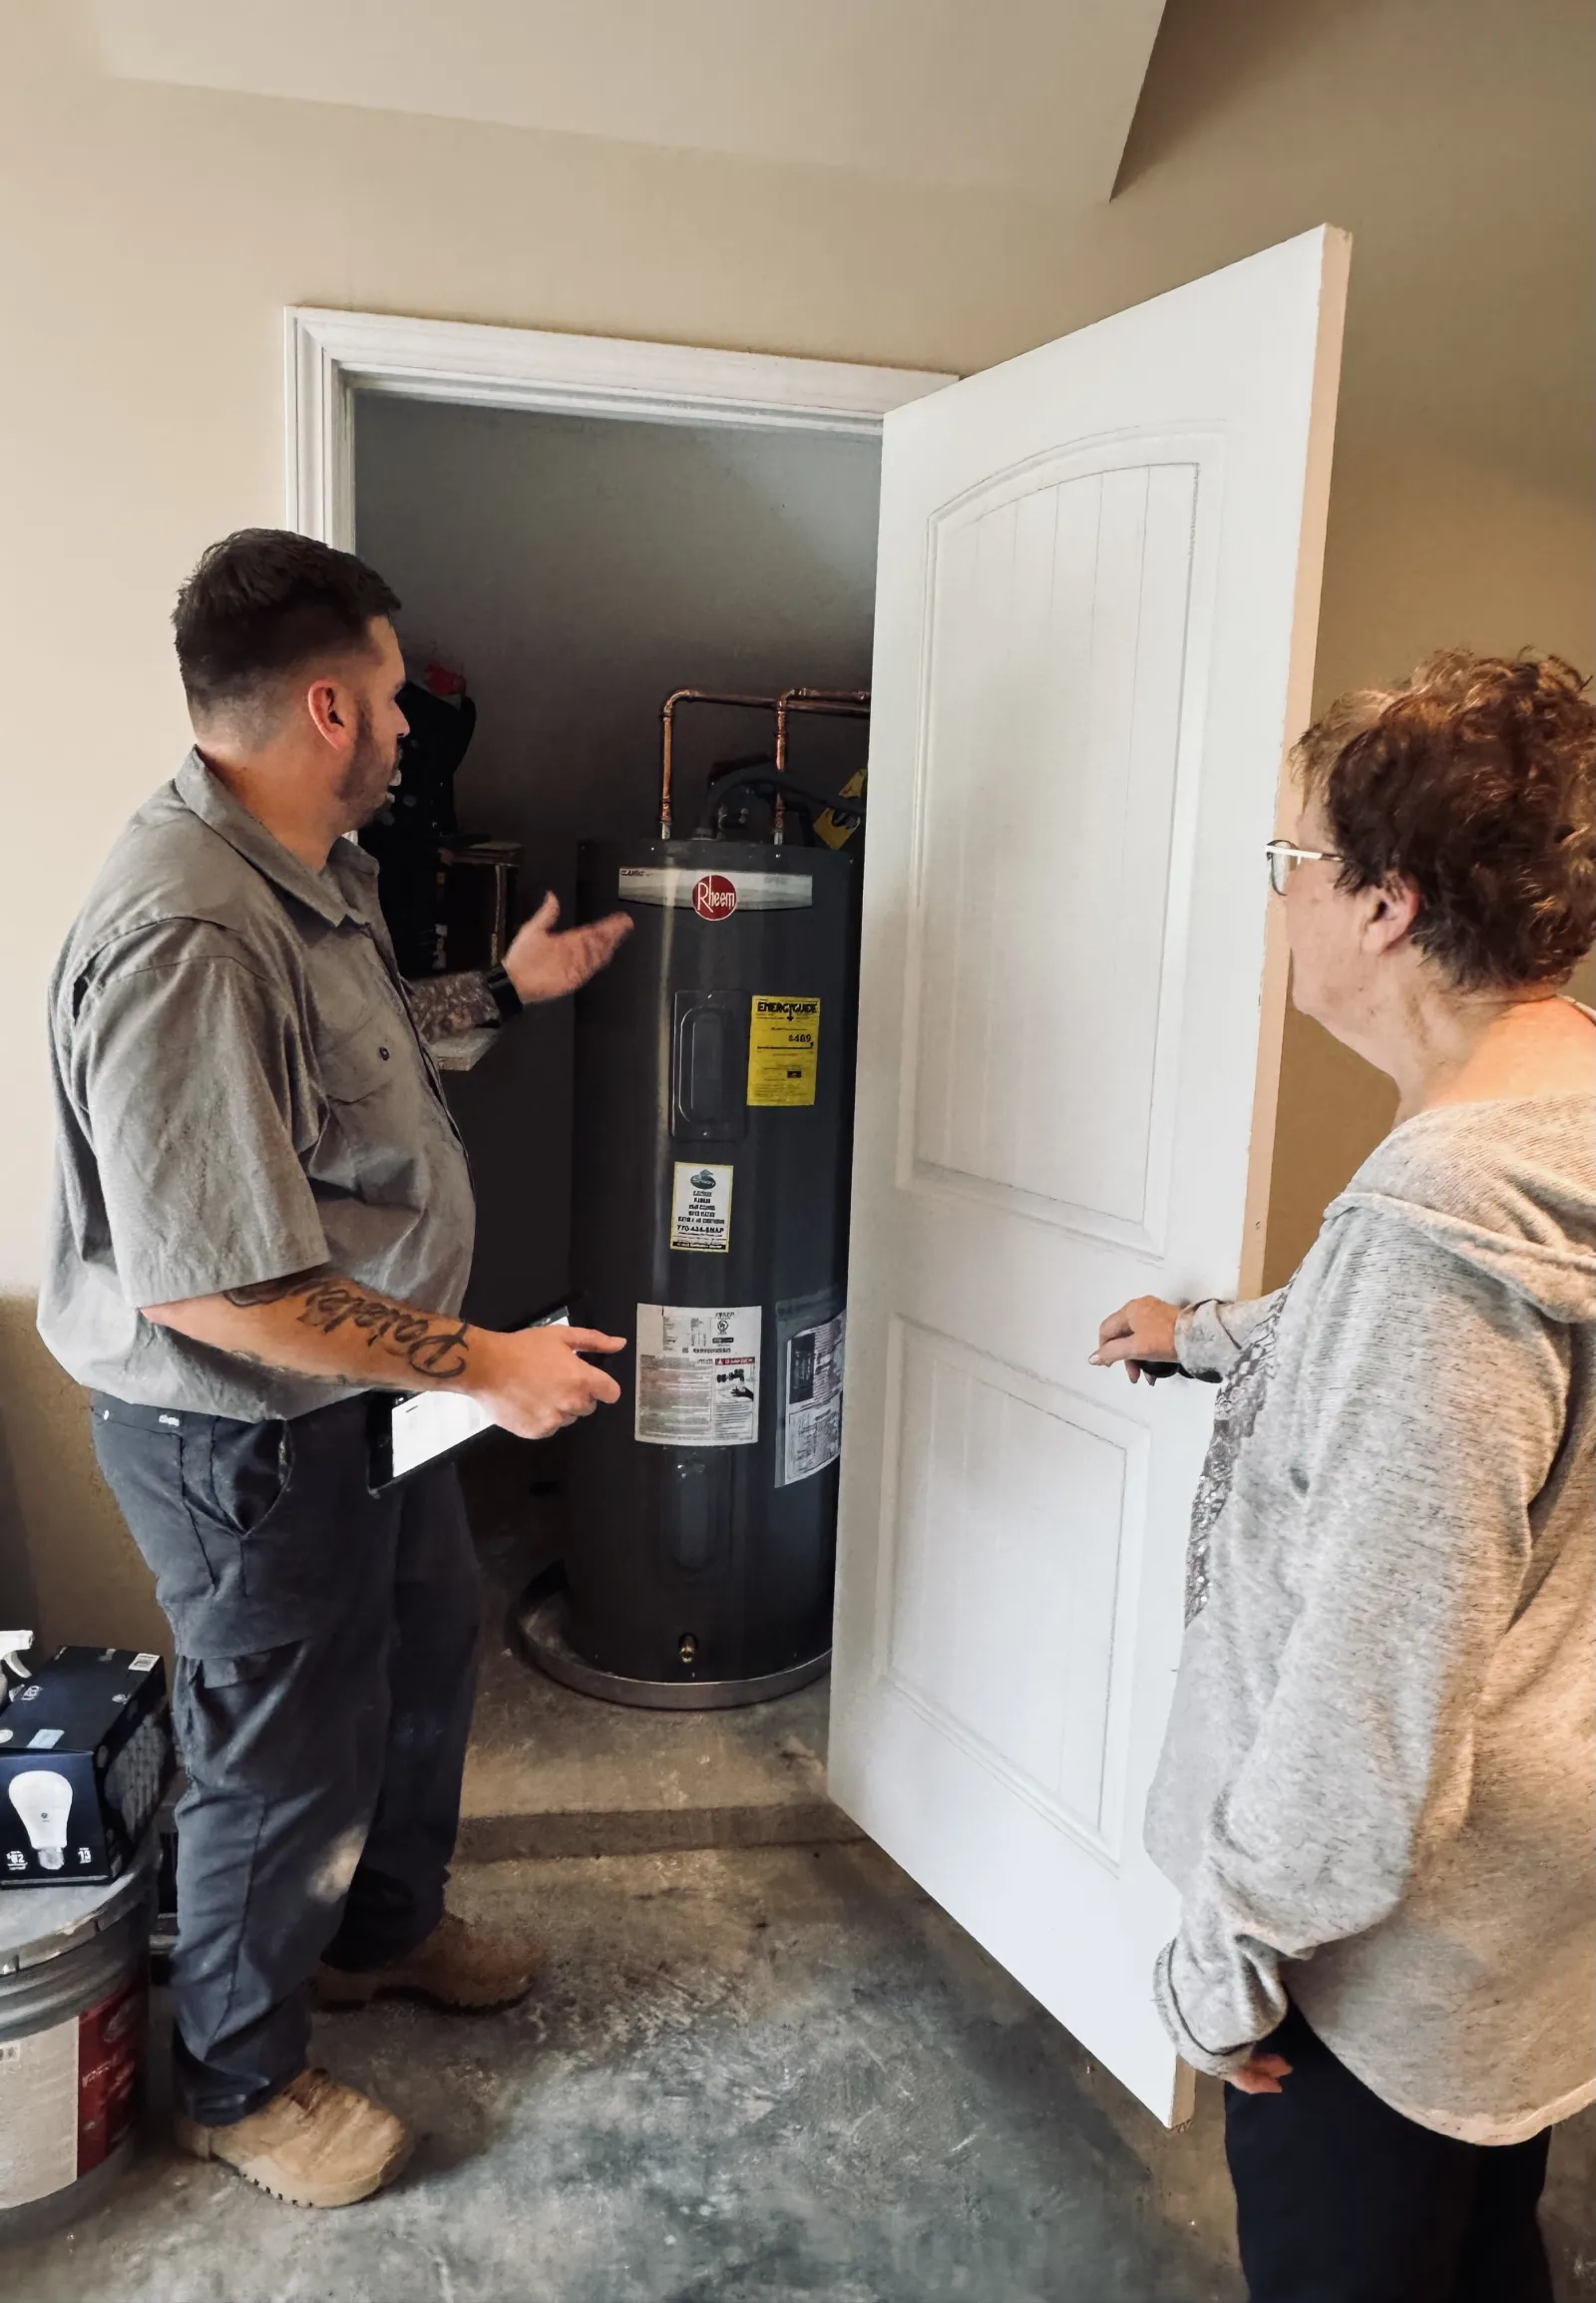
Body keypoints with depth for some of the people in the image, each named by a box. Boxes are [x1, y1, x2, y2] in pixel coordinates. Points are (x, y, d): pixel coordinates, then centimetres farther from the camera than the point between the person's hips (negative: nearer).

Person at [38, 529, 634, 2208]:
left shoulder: (307, 873, 2)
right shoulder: (183, 935, -32)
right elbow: (218, 1287, -33)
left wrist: (505, 990, 19)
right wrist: (485, 1364, -27)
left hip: (372, 1389, 10)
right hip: (248, 1434, -10)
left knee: (424, 1657, 27)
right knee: (289, 1758, 11)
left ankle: (387, 1927, 54)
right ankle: (238, 2084, 41)